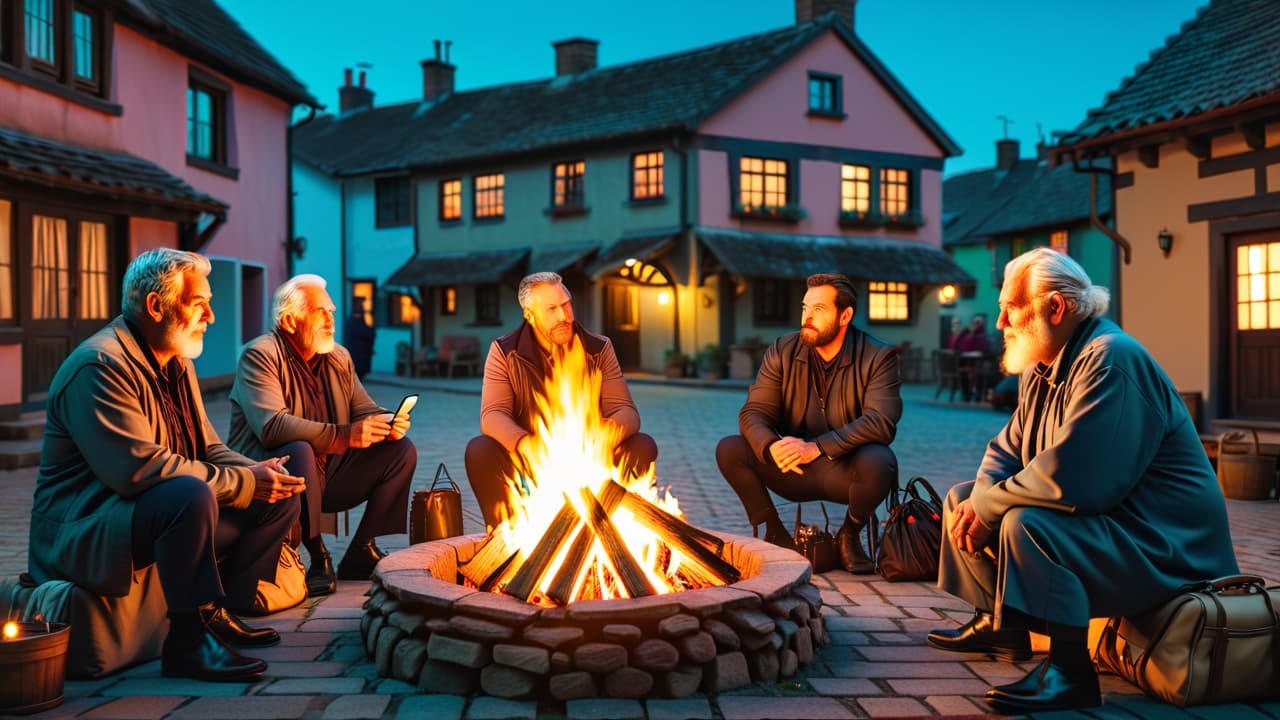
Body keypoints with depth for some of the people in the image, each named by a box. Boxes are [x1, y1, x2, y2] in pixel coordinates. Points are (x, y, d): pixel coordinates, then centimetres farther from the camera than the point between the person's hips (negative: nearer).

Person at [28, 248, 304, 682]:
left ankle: (221, 614, 9)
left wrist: (258, 472, -8)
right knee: (192, 494, -38)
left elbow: (208, 448, 13)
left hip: (166, 513, 10)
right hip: (86, 528, -9)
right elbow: (142, 468, -29)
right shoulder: (101, 366, -19)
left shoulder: (176, 364, 12)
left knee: (280, 498, 4)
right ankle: (189, 641, -25)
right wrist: (245, 482, -25)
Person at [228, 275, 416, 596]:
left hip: (329, 474, 7)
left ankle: (361, 550, -2)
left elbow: (364, 410, 10)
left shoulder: (338, 358, 10)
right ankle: (318, 556, -20)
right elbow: (271, 427, -28)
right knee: (298, 451, -37)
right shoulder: (260, 356, -12)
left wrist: (388, 421, -16)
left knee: (402, 449, -6)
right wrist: (344, 436, -36)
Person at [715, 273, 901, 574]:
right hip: (793, 469, 3)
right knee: (729, 449, -18)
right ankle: (775, 534, 0)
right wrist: (772, 447, -30)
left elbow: (882, 422, -22)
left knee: (878, 462, -36)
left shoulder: (879, 356, -10)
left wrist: (815, 448, -33)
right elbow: (753, 412, -6)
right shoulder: (782, 351, -1)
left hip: (845, 470, -3)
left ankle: (849, 535, -4)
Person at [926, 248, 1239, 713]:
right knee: (961, 497, 10)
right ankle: (998, 623, 19)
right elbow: (1006, 450, 11)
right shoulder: (1042, 368, 9)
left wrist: (987, 509, -20)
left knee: (1024, 525, -34)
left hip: (1161, 546, -10)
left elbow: (1067, 479, -33)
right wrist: (977, 502, -10)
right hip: (1098, 520, 10)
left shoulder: (1110, 361, -23)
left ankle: (1069, 670, -20)